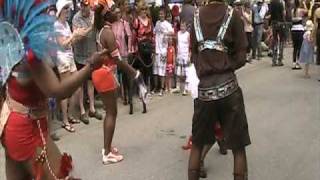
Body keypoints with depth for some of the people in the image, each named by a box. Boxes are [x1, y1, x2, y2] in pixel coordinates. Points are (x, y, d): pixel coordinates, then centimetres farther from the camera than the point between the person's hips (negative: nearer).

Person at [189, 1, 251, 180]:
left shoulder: (196, 16, 6)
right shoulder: (233, 14, -2)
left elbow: (193, 54, 12)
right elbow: (241, 57, -1)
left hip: (204, 89, 3)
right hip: (229, 87, -2)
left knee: (197, 144, 17)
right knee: (238, 147, 8)